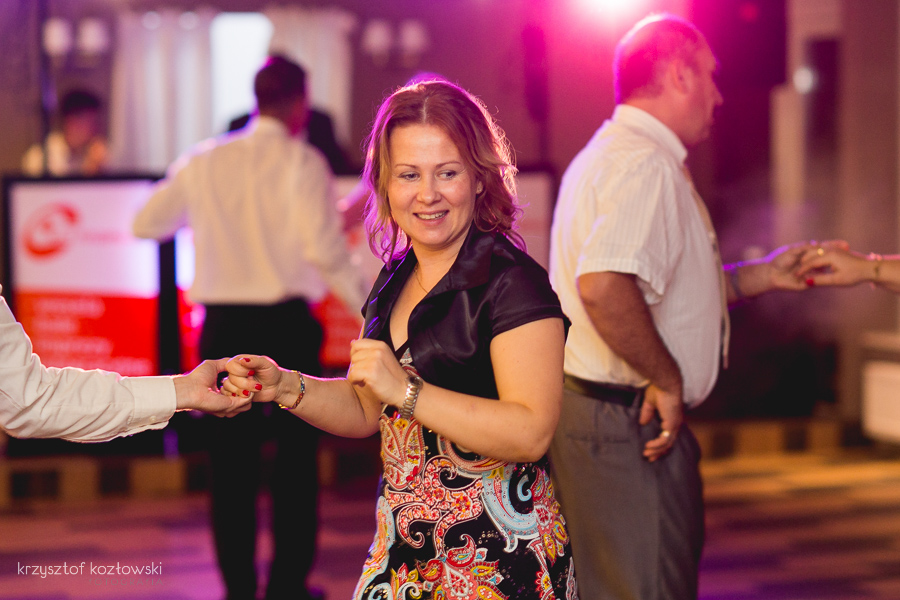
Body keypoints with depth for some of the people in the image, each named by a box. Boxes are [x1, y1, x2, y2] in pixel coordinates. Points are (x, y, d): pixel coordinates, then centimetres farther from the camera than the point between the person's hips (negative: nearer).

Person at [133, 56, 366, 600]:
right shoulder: (302, 162, -7)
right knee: (296, 457, 8)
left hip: (222, 325, 3)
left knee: (231, 459, 10)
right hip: (286, 324, -3)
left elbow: (146, 223, 13)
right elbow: (325, 249, -17)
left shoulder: (204, 162, 6)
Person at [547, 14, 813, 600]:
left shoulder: (610, 154, 18)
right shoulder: (646, 163, -17)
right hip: (629, 423, -11)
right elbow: (604, 287, -34)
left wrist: (762, 275, 22)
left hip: (592, 413, 11)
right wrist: (666, 379, -22)